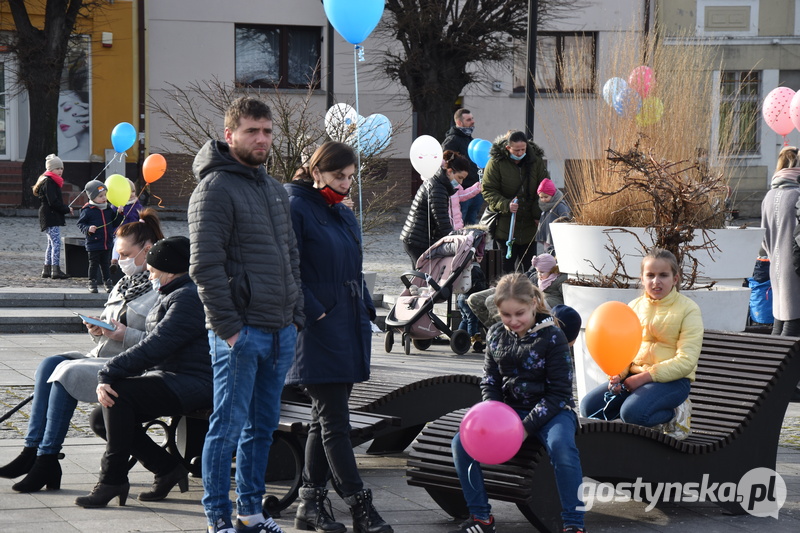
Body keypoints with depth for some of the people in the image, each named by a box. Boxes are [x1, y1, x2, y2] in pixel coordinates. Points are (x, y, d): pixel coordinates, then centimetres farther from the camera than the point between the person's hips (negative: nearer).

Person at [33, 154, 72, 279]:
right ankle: (55, 270, -18)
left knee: (51, 243, 14)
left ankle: (47, 269, 18)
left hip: (53, 217, 11)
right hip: (51, 217, -11)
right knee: (56, 242, -14)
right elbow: (53, 202, -20)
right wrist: (67, 209, -12)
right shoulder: (49, 182, -13)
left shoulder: (53, 181, 19)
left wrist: (65, 209, 6)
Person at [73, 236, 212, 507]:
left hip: (190, 384, -11)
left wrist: (109, 373, -25)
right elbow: (153, 344, 20)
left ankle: (113, 479, -18)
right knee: (104, 416, 1)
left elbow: (155, 347, -24)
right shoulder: (172, 295, 20)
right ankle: (168, 468, 6)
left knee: (118, 394, -27)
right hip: (167, 377, 11)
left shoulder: (189, 299, -16)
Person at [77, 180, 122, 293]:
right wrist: (88, 229, -23)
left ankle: (108, 282, 21)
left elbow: (115, 223, 15)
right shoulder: (87, 210, -9)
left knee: (106, 264, 13)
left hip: (107, 244, 5)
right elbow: (80, 223, -6)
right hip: (93, 244, -5)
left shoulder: (108, 210, 9)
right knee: (94, 264, 3)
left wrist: (119, 214, 1)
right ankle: (92, 283, 11)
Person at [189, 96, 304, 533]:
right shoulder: (215, 189, -9)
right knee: (229, 426, -2)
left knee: (262, 426, 13)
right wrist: (228, 326, -18)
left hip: (281, 332, 8)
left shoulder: (276, 190, 17)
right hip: (241, 331, -8)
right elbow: (206, 265, -15)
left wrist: (296, 315, 13)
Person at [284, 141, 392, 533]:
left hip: (348, 328, 9)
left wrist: (365, 310, 13)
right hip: (319, 334, -9)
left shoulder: (345, 216, 18)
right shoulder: (296, 209, -8)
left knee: (325, 419, 11)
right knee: (334, 422, -7)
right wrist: (314, 312, -19)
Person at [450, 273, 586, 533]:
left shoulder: (552, 337, -13)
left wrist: (527, 427, -21)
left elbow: (558, 393, -13)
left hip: (551, 410, -5)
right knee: (461, 442, -15)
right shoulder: (496, 335, 2)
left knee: (561, 447, -37)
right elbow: (490, 382, 11)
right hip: (510, 408, 5)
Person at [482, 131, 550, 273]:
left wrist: (538, 213, -5)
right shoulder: (496, 162, -9)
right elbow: (488, 191, -8)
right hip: (505, 224, -2)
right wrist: (506, 205, -24)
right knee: (508, 264, 1)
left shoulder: (536, 161, 0)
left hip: (529, 224, 2)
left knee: (529, 263, 7)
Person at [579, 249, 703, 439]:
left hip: (671, 379, -6)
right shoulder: (635, 306, 11)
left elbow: (686, 361, -14)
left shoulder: (688, 309, -6)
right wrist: (618, 374, -11)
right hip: (635, 375, 6)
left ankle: (674, 413, -2)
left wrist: (644, 377, -19)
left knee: (632, 413, -32)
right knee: (589, 406, -13)